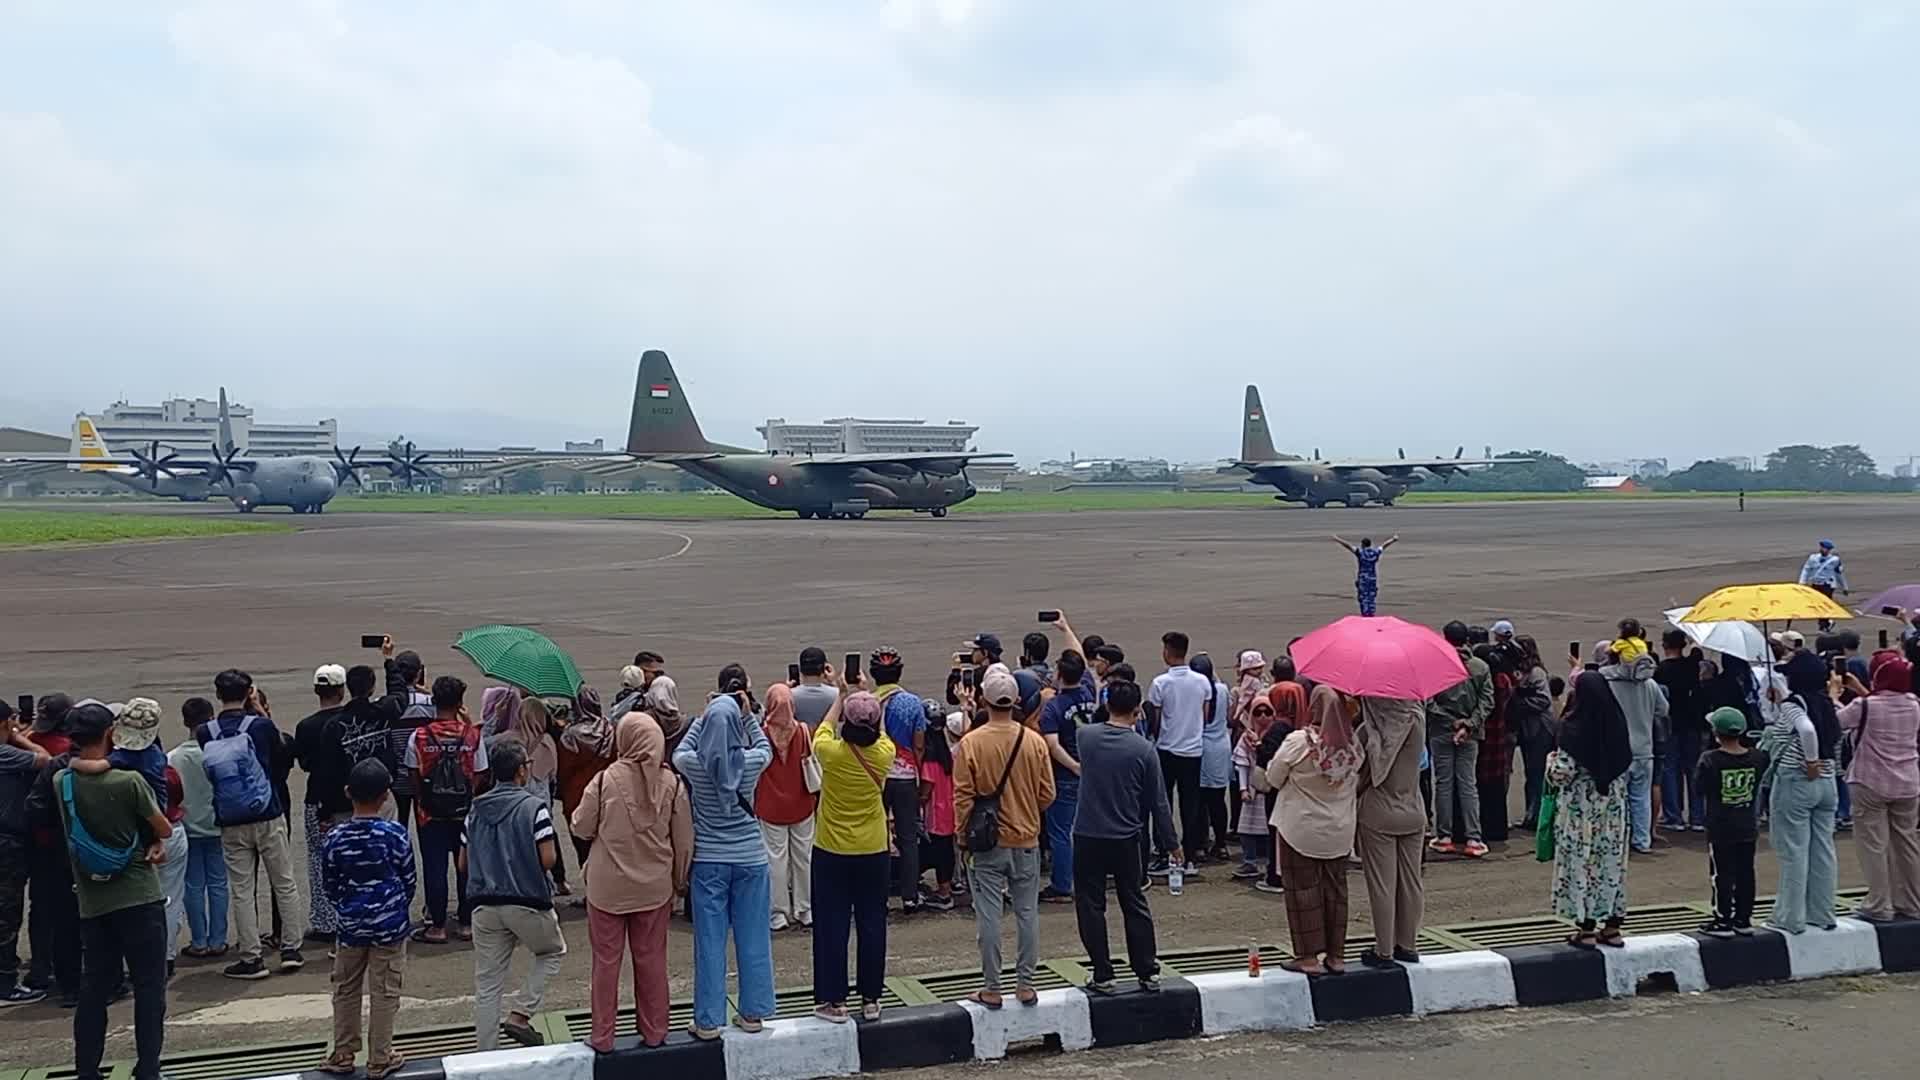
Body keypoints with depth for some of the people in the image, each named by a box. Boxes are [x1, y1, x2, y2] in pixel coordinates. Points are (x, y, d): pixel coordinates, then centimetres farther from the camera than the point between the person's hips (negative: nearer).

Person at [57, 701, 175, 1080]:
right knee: (149, 988, 2)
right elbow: (165, 829, -4)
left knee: (96, 987, 14)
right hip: (140, 899, -5)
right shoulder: (129, 782, -15)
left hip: (92, 903, 5)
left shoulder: (62, 782, -1)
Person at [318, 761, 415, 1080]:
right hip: (390, 926, -2)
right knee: (384, 994, 6)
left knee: (346, 991, 17)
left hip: (351, 925, 2)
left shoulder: (335, 838, -8)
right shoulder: (395, 833, -13)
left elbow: (329, 885, 1)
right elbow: (410, 879, -3)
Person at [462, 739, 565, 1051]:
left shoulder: (476, 809, 7)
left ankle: (484, 1054, 13)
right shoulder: (534, 806, -9)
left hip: (485, 905, 4)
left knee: (487, 985, 10)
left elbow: (463, 864, 11)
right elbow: (548, 860, -13)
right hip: (528, 902, -4)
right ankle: (519, 1014, 9)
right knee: (553, 952, 22)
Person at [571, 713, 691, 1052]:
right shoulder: (672, 783, -7)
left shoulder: (605, 780, -14)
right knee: (651, 959, 14)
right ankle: (653, 1033, 23)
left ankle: (602, 1037, 17)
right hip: (655, 888, 2)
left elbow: (581, 828, -3)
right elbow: (684, 841, -1)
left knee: (606, 960, 9)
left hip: (608, 887, -2)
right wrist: (678, 882, 13)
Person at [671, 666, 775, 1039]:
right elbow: (765, 748, 12)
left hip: (708, 860, 0)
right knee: (752, 937, 12)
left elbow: (680, 752, 12)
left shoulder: (693, 764, -12)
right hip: (750, 857, 0)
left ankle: (708, 1020, 11)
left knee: (710, 940, 6)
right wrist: (749, 714, 7)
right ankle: (753, 1012, 21)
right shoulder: (751, 762, -12)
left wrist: (704, 717, 9)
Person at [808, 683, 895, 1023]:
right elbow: (879, 734, 14)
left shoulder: (831, 753, -17)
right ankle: (871, 999, 17)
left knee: (832, 926, 6)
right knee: (872, 925, 11)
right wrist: (865, 697, 20)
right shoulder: (883, 754, -12)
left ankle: (834, 1001, 10)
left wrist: (841, 698, 19)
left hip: (831, 853, -2)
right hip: (873, 851, 2)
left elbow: (823, 731, 8)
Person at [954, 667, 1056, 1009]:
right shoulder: (1034, 743, -6)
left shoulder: (970, 744, -12)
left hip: (987, 844, -2)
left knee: (988, 915, 4)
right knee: (1027, 913, 11)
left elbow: (962, 798, -9)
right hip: (1026, 840, 2)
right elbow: (1047, 794, 2)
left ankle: (991, 989, 9)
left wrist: (965, 836, 5)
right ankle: (1025, 984, 17)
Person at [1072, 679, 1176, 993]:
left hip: (1088, 836, 0)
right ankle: (1148, 973, 16)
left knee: (1091, 906, 7)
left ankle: (1103, 975, 7)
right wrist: (1171, 843, 7)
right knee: (1135, 905, 13)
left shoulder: (1086, 736, -6)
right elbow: (1158, 802, -3)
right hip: (1126, 839, 1)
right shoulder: (1143, 749, -9)